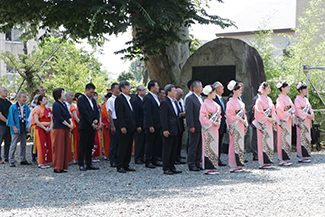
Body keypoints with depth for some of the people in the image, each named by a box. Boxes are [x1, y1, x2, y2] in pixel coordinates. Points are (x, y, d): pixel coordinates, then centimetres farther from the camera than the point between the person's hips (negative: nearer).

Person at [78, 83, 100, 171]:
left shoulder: (93, 100, 17)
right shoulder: (81, 100, -8)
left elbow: (97, 111, 15)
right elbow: (84, 113, -15)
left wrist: (96, 120, -4)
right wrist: (91, 123, -15)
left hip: (92, 127, 7)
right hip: (84, 127, -7)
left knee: (90, 146, 9)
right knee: (83, 146, -3)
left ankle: (89, 164, 14)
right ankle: (81, 165, 2)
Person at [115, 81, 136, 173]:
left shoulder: (129, 98, 18)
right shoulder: (119, 99, -10)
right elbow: (119, 114, -16)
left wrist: (134, 125, 16)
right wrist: (122, 126, -20)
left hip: (131, 127, 9)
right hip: (125, 127, -9)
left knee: (129, 147, 10)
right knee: (122, 147, -5)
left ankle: (126, 165, 17)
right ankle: (119, 166, 1)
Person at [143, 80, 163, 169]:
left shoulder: (156, 97, 16)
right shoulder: (147, 98, -12)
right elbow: (147, 113, -17)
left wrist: (161, 124, 16)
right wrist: (150, 126, -21)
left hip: (158, 125, 9)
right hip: (151, 125, -9)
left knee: (156, 143, 11)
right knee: (149, 143, -2)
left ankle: (155, 160, 19)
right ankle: (148, 162, 4)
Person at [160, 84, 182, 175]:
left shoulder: (175, 101, 15)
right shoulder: (165, 102, -11)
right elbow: (163, 117, -15)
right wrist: (165, 130, -19)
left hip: (176, 130, 9)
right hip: (169, 130, -9)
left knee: (174, 150, 12)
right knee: (167, 150, -2)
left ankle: (172, 167, 20)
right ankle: (166, 168, 3)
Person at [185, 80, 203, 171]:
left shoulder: (201, 98, 15)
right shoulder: (190, 99, -11)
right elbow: (189, 113, -15)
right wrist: (191, 126, -18)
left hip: (202, 126, 8)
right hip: (195, 127, -8)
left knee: (200, 146, 11)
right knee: (193, 146, -1)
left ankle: (197, 163, 20)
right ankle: (191, 165, 4)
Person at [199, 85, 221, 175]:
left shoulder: (215, 104, 12)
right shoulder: (205, 104, -11)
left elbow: (218, 114, 20)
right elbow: (202, 117, -15)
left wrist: (218, 122, 2)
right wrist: (212, 122, -16)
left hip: (215, 128, 8)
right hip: (208, 128, -8)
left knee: (214, 146, 8)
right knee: (209, 147, -6)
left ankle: (213, 167, 14)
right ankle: (208, 168, -2)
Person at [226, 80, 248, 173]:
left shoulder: (239, 102, 15)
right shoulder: (231, 102, -11)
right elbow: (229, 115, -17)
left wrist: (245, 120, 5)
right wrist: (240, 119, -17)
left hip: (240, 126, 9)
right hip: (234, 126, -8)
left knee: (240, 144, 8)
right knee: (235, 144, -7)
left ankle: (238, 165, 13)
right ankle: (234, 166, -3)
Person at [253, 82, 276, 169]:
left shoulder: (269, 99, 14)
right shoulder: (259, 100, -10)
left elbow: (273, 110, 17)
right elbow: (259, 113, -16)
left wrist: (273, 118, 0)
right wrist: (268, 119, -13)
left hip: (269, 123, 8)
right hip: (262, 123, -8)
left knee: (269, 141, 8)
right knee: (263, 141, -7)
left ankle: (268, 161, 13)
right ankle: (263, 163, -3)